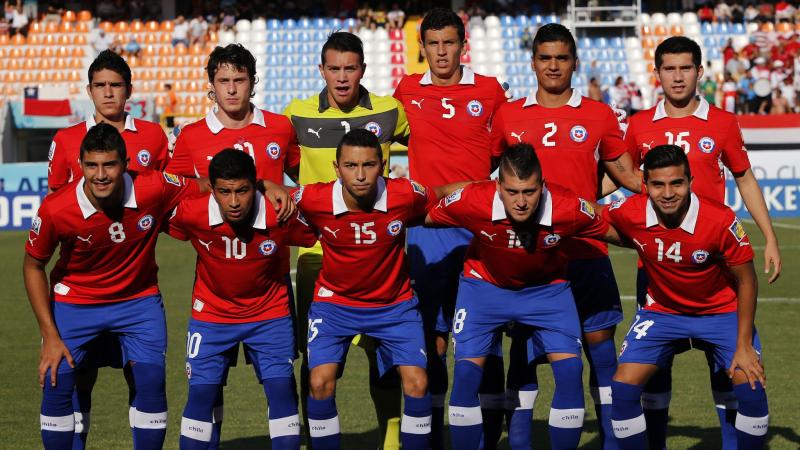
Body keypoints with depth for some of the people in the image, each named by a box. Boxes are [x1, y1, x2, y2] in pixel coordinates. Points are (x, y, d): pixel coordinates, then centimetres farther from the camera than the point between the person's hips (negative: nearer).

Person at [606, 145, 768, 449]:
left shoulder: (720, 219, -27)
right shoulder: (629, 214, -22)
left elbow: (746, 281, -14)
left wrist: (744, 345, -15)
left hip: (721, 311, -2)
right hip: (661, 309, 2)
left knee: (751, 388, -17)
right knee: (623, 387, -11)